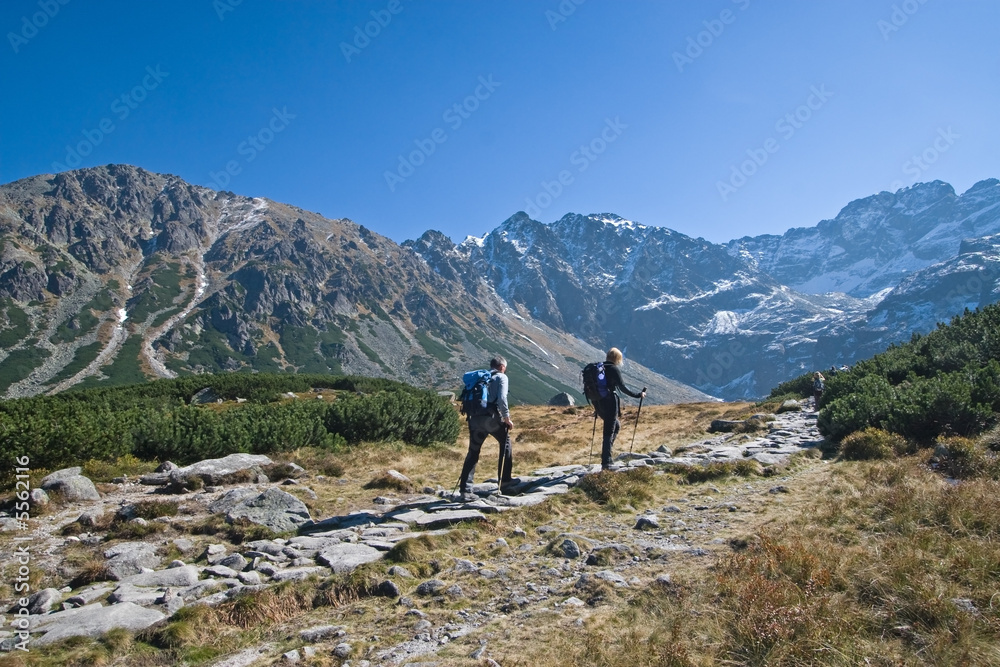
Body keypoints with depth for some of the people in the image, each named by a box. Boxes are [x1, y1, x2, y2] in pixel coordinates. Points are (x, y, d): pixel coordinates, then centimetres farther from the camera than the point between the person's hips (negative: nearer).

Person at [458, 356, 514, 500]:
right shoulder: (501, 377, 5)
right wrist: (507, 418, -4)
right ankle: (505, 480, 21)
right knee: (506, 444, 18)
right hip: (492, 418, -5)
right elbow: (502, 399, -10)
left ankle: (465, 489, 3)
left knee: (473, 453, 9)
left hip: (475, 418, 5)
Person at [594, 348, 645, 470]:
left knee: (616, 426, 24)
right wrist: (638, 395, -5)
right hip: (610, 403, -7)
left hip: (598, 404, 7)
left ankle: (606, 451, 14)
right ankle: (606, 463, -3)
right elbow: (623, 387, -13)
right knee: (609, 432, -3)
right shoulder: (614, 369, -9)